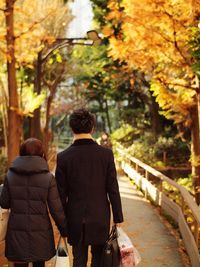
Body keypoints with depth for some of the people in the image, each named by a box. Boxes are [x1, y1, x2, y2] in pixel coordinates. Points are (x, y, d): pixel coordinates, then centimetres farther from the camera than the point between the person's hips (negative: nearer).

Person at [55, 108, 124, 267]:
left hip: (75, 220, 0)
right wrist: (118, 219, 3)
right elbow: (113, 190, -6)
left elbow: (61, 194, -4)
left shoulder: (63, 157, -9)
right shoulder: (106, 154, -9)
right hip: (100, 219, 0)